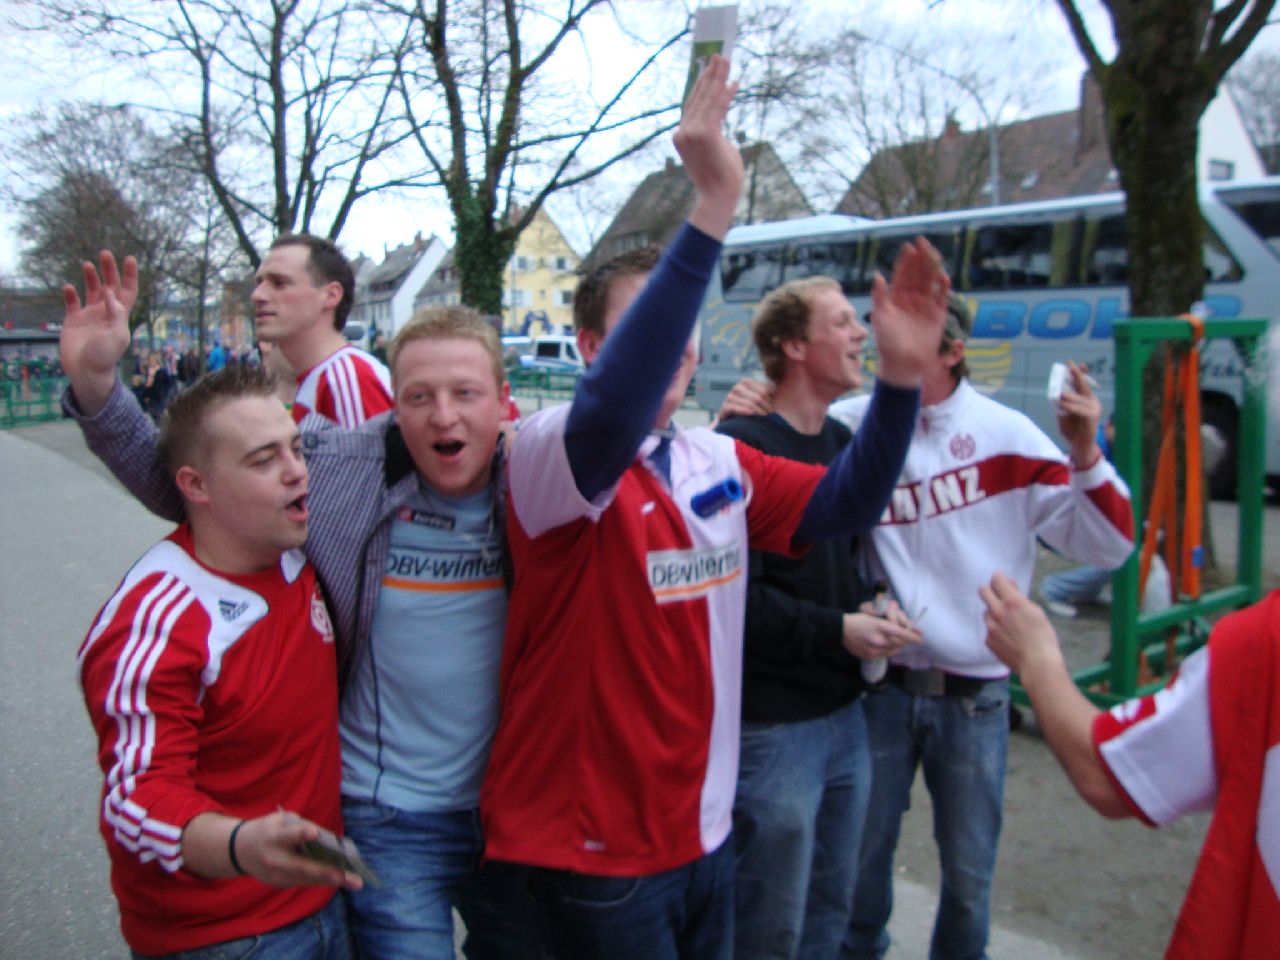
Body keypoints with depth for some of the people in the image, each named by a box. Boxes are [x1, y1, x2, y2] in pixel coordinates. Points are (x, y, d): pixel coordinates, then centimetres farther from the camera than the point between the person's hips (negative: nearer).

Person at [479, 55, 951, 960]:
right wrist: (715, 205, -45)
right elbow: (614, 413, -39)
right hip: (594, 847, -6)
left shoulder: (722, 461, 3)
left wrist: (902, 371, -15)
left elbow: (845, 502, 1)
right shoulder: (548, 453, -18)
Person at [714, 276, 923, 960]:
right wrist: (839, 630, -20)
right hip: (772, 724, -8)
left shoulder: (843, 441, 10)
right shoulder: (741, 448, -17)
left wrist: (871, 608, 2)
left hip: (845, 712, 8)